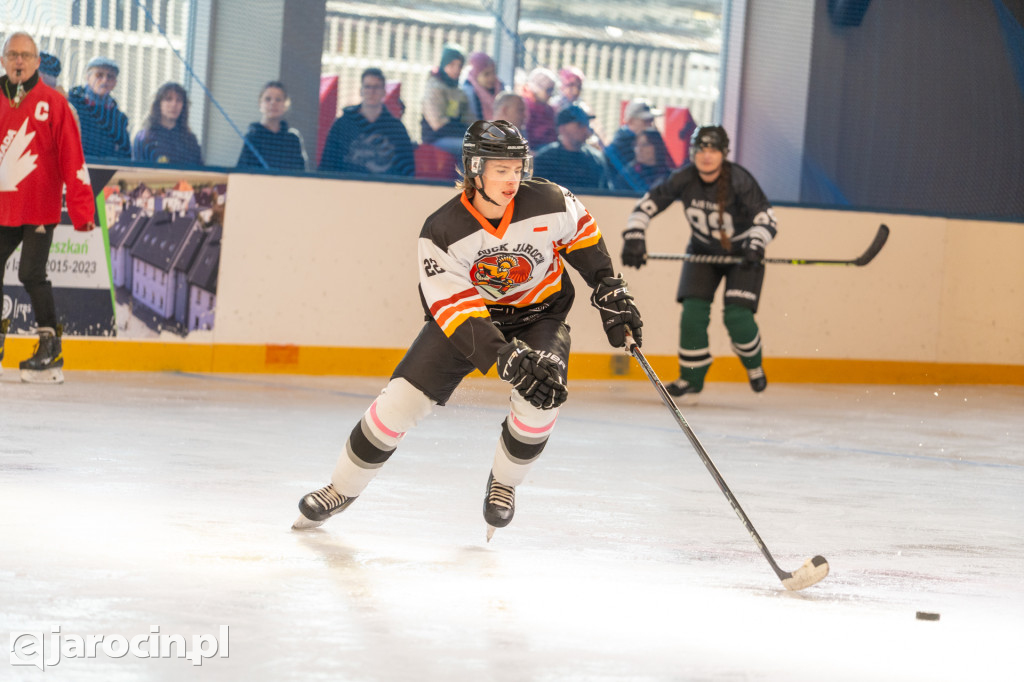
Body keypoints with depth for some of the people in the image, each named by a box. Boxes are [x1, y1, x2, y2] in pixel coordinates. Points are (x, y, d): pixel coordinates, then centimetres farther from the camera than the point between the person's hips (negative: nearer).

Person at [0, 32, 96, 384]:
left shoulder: (53, 103, -3)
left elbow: (72, 157, -6)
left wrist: (81, 209, -11)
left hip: (39, 209, -4)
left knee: (32, 274, -10)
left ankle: (50, 348, -1)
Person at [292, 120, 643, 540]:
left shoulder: (548, 203, -22)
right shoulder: (442, 231, -26)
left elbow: (580, 231, 2)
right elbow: (456, 309, -28)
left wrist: (610, 290, 1)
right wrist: (506, 359, -40)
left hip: (538, 311, 1)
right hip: (466, 311, -1)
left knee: (542, 395, -26)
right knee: (404, 396, -12)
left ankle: (503, 482, 3)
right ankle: (343, 487, 8)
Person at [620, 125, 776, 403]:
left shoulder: (739, 180, -26)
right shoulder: (684, 179, -17)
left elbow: (766, 218, -27)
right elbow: (648, 204, -12)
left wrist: (756, 245, -45)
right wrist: (633, 236, -25)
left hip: (741, 254, -3)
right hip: (702, 251, 3)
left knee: (737, 316, -16)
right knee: (693, 312, -11)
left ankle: (753, 364, 16)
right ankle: (692, 380, 5)